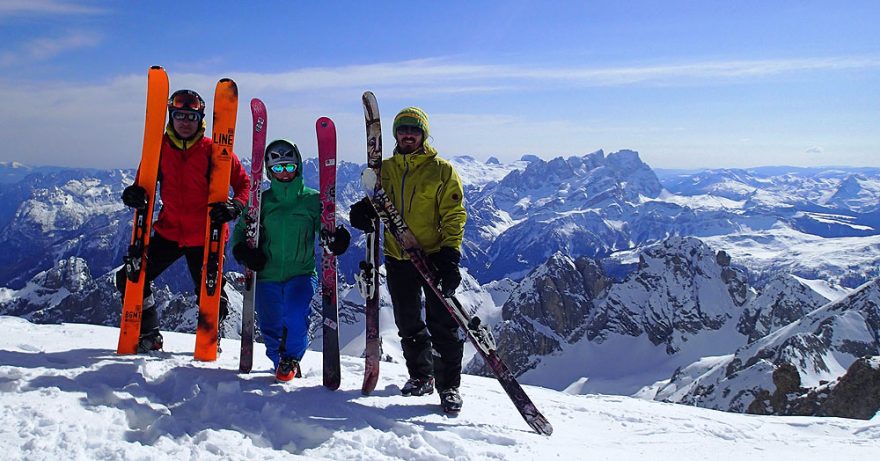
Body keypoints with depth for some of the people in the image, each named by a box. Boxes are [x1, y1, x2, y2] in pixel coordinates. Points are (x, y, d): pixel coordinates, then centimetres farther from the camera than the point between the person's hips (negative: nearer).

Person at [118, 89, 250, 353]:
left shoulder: (214, 150, -7)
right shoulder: (160, 147, 2)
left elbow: (243, 183, -3)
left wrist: (235, 207, -23)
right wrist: (134, 194, -11)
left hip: (204, 236, -3)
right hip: (169, 231, 4)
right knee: (129, 278, 0)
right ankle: (148, 335, 20)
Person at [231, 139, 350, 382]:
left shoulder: (312, 200, 1)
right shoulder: (261, 201, 5)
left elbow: (326, 231, 4)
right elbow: (240, 231, 10)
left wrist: (336, 241, -20)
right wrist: (242, 251, -12)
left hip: (302, 273, -2)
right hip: (267, 275, 2)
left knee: (295, 317, -25)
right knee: (271, 332, 6)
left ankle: (291, 357, 4)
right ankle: (280, 361, 38)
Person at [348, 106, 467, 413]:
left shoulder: (442, 170, -2)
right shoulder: (385, 169, 9)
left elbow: (454, 215, -5)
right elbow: (375, 204, 18)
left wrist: (450, 253, -16)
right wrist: (364, 211, -7)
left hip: (434, 257, -4)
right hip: (397, 259, 4)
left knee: (442, 324, -4)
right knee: (408, 324, 14)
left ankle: (449, 386, 7)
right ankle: (421, 376, 30)